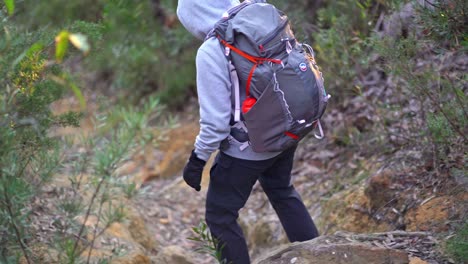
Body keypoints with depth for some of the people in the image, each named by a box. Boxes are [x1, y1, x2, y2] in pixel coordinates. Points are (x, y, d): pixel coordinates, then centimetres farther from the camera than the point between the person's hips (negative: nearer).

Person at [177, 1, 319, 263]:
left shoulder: (210, 53, -24)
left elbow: (215, 120, -23)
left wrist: (197, 160, -9)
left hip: (247, 147, -7)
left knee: (220, 215, 13)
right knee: (282, 192, 33)